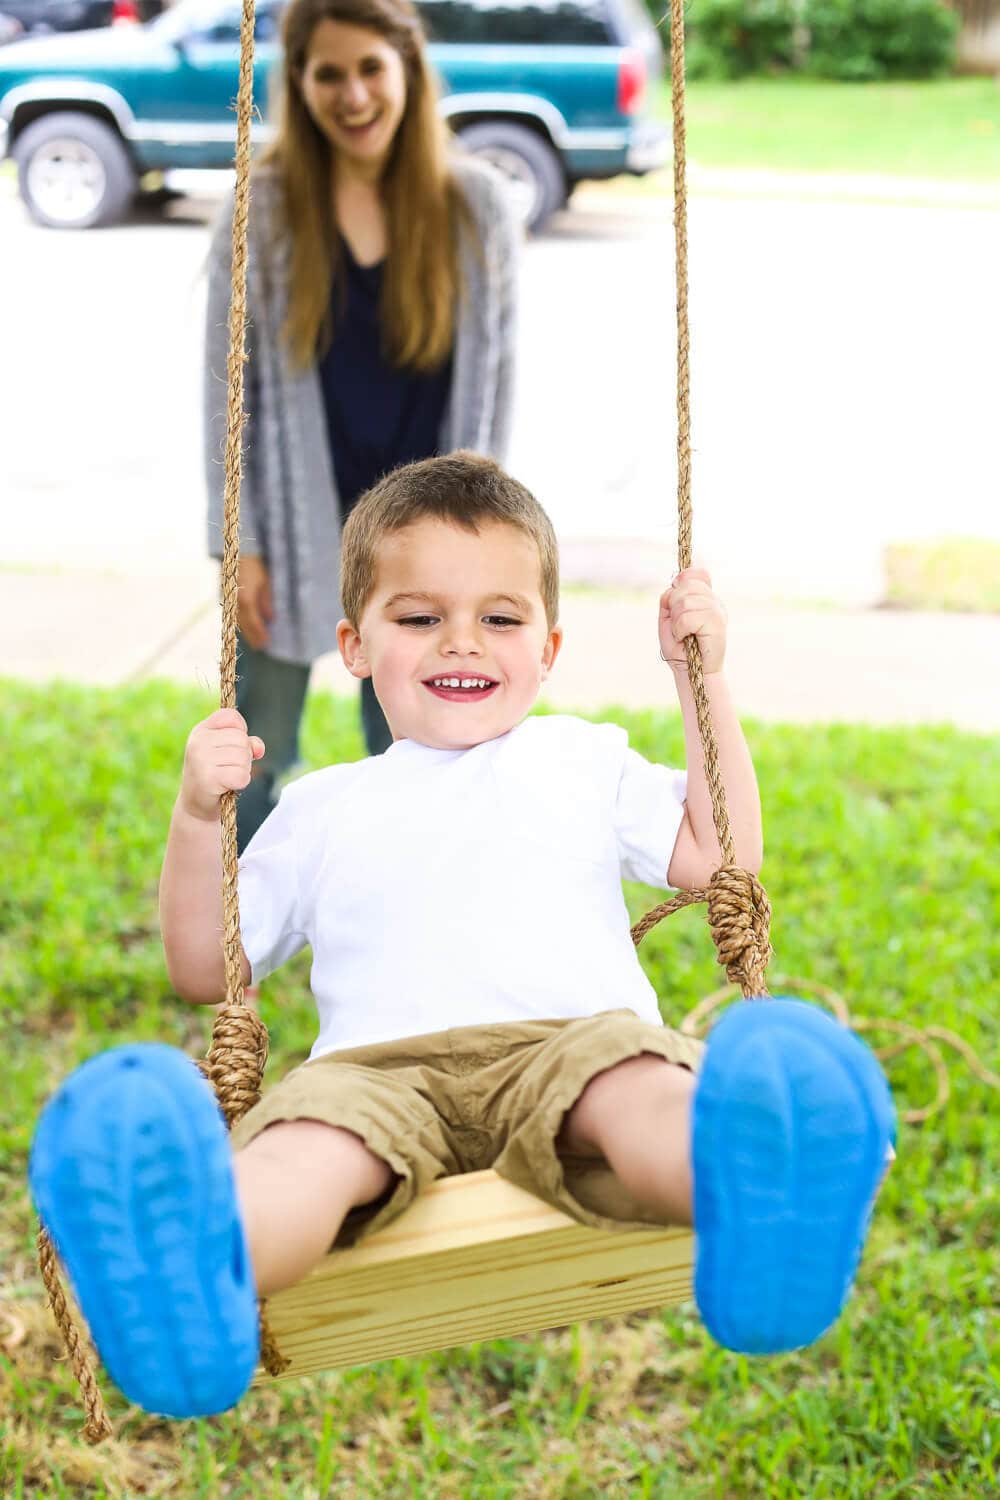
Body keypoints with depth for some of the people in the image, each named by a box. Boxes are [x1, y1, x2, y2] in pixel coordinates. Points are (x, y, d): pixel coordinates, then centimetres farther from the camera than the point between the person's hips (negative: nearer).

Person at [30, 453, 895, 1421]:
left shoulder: (583, 760, 31)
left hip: (570, 1039, 0)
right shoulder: (325, 807, 30)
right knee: (312, 1131, -38)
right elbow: (204, 972, 27)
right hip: (385, 1063, 0)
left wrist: (703, 683, 19)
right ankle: (192, 1272, -70)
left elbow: (721, 858, 22)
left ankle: (751, 1188, -72)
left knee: (638, 1080, -39)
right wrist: (197, 820, 11)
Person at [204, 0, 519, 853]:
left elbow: (495, 373, 0)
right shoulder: (262, 209, -8)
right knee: (258, 753, 13)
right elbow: (226, 384, -5)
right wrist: (239, 543, -8)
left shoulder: (475, 203, -5)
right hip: (294, 527, 0)